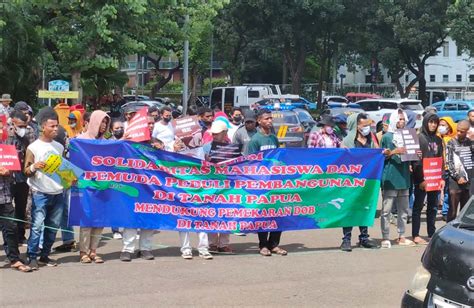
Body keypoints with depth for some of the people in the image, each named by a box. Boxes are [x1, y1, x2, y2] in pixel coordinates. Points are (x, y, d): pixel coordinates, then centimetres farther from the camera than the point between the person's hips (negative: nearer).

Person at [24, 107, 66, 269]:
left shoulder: (59, 147, 13)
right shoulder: (33, 147, -2)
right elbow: (26, 171, -3)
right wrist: (34, 167, -23)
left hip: (58, 193, 5)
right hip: (40, 193, -5)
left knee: (53, 226, 7)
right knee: (37, 226, -10)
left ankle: (45, 255, 18)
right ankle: (32, 257, -4)